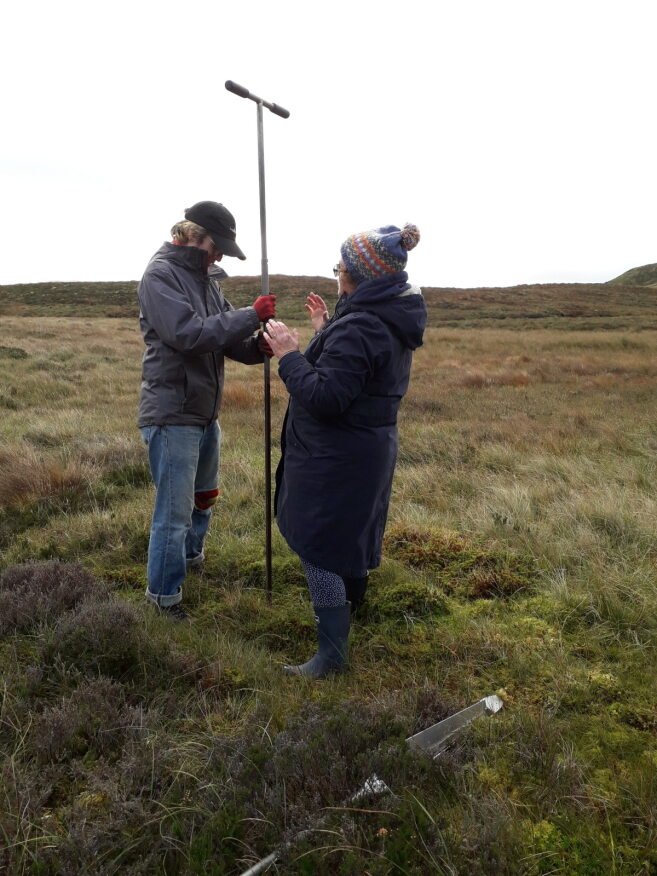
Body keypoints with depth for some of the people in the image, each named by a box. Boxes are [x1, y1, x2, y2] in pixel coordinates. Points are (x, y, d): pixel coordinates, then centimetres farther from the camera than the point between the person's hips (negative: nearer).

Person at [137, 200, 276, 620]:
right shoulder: (161, 275, -13)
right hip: (173, 414, -9)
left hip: (206, 412, 9)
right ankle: (163, 594, 17)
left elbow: (225, 337, 9)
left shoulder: (206, 278, 12)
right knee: (175, 510, 0)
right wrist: (251, 315, -23)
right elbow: (188, 334, -27)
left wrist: (257, 346, -13)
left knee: (203, 496, 24)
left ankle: (191, 557, 47)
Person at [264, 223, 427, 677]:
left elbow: (325, 397, -28)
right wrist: (327, 332, 12)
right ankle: (353, 596, 55)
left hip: (337, 460, -10)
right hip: (370, 448, 10)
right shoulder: (393, 320, 6)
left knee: (318, 548, 0)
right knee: (350, 531, 30)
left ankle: (333, 653, 9)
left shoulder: (358, 329, -25)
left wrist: (290, 354, -19)